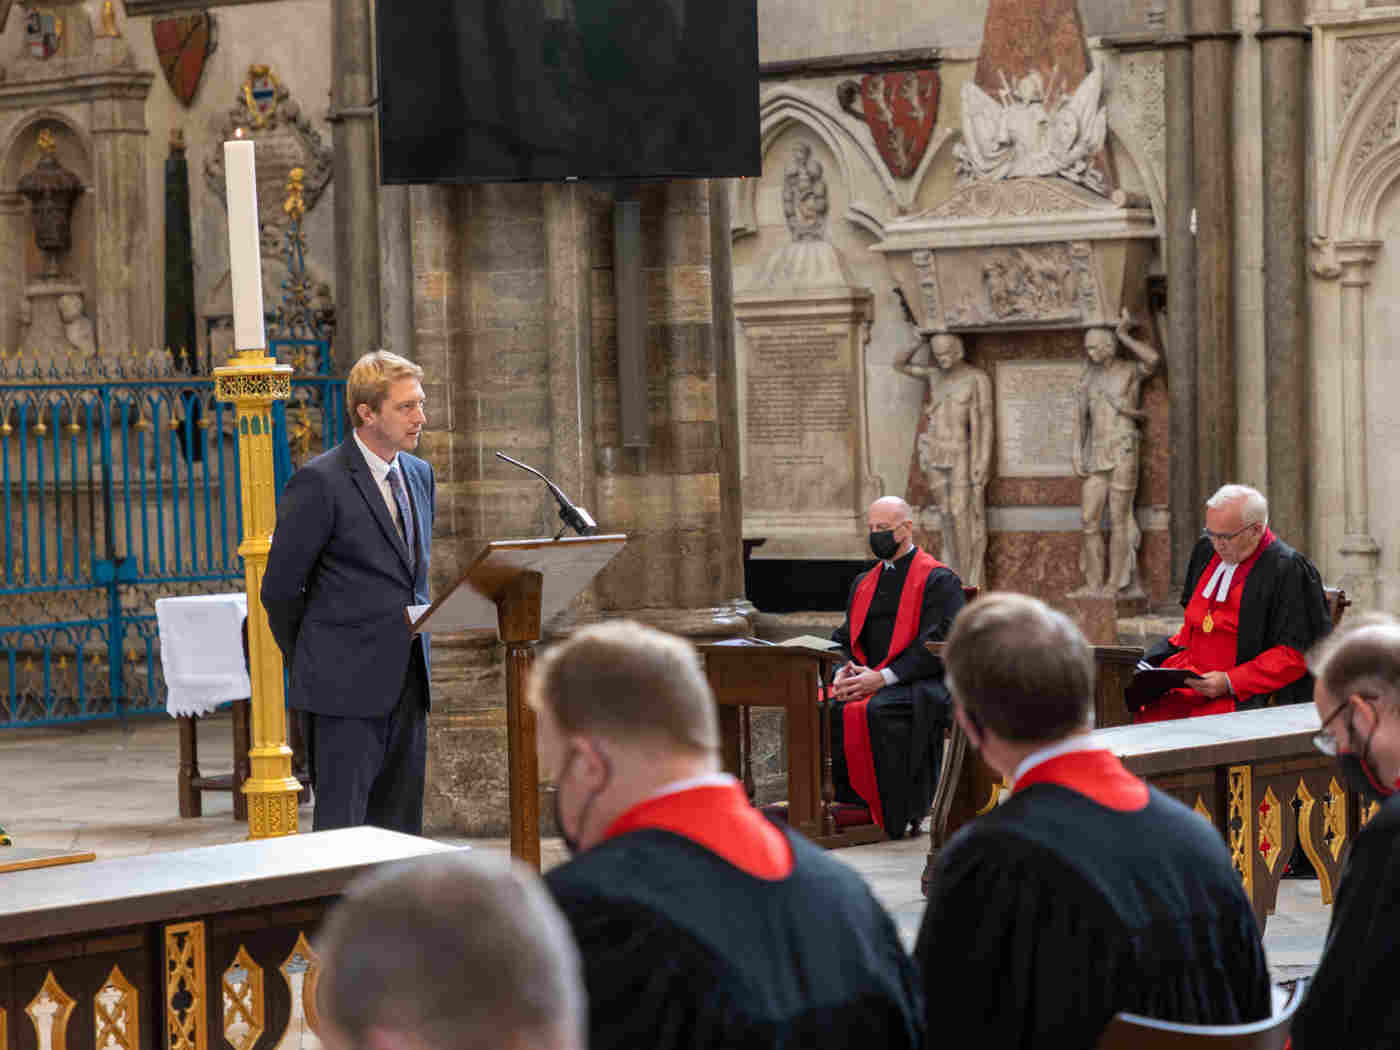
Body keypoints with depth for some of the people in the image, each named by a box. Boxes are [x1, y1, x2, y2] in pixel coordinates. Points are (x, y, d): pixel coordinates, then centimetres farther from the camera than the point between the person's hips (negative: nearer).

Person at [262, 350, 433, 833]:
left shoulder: (420, 474, 13)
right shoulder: (320, 482, -11)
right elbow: (279, 588, -7)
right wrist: (312, 666, 2)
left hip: (407, 684, 7)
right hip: (346, 686, -7)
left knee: (400, 826, 9)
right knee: (342, 829, -6)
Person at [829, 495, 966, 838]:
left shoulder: (938, 580, -1)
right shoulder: (864, 583, 22)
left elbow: (937, 646, -11)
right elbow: (844, 638, 20)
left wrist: (883, 677, -19)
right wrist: (844, 670, -4)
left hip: (921, 682, -6)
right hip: (866, 679, 6)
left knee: (876, 711, -37)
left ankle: (891, 814, -27)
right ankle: (840, 804, -18)